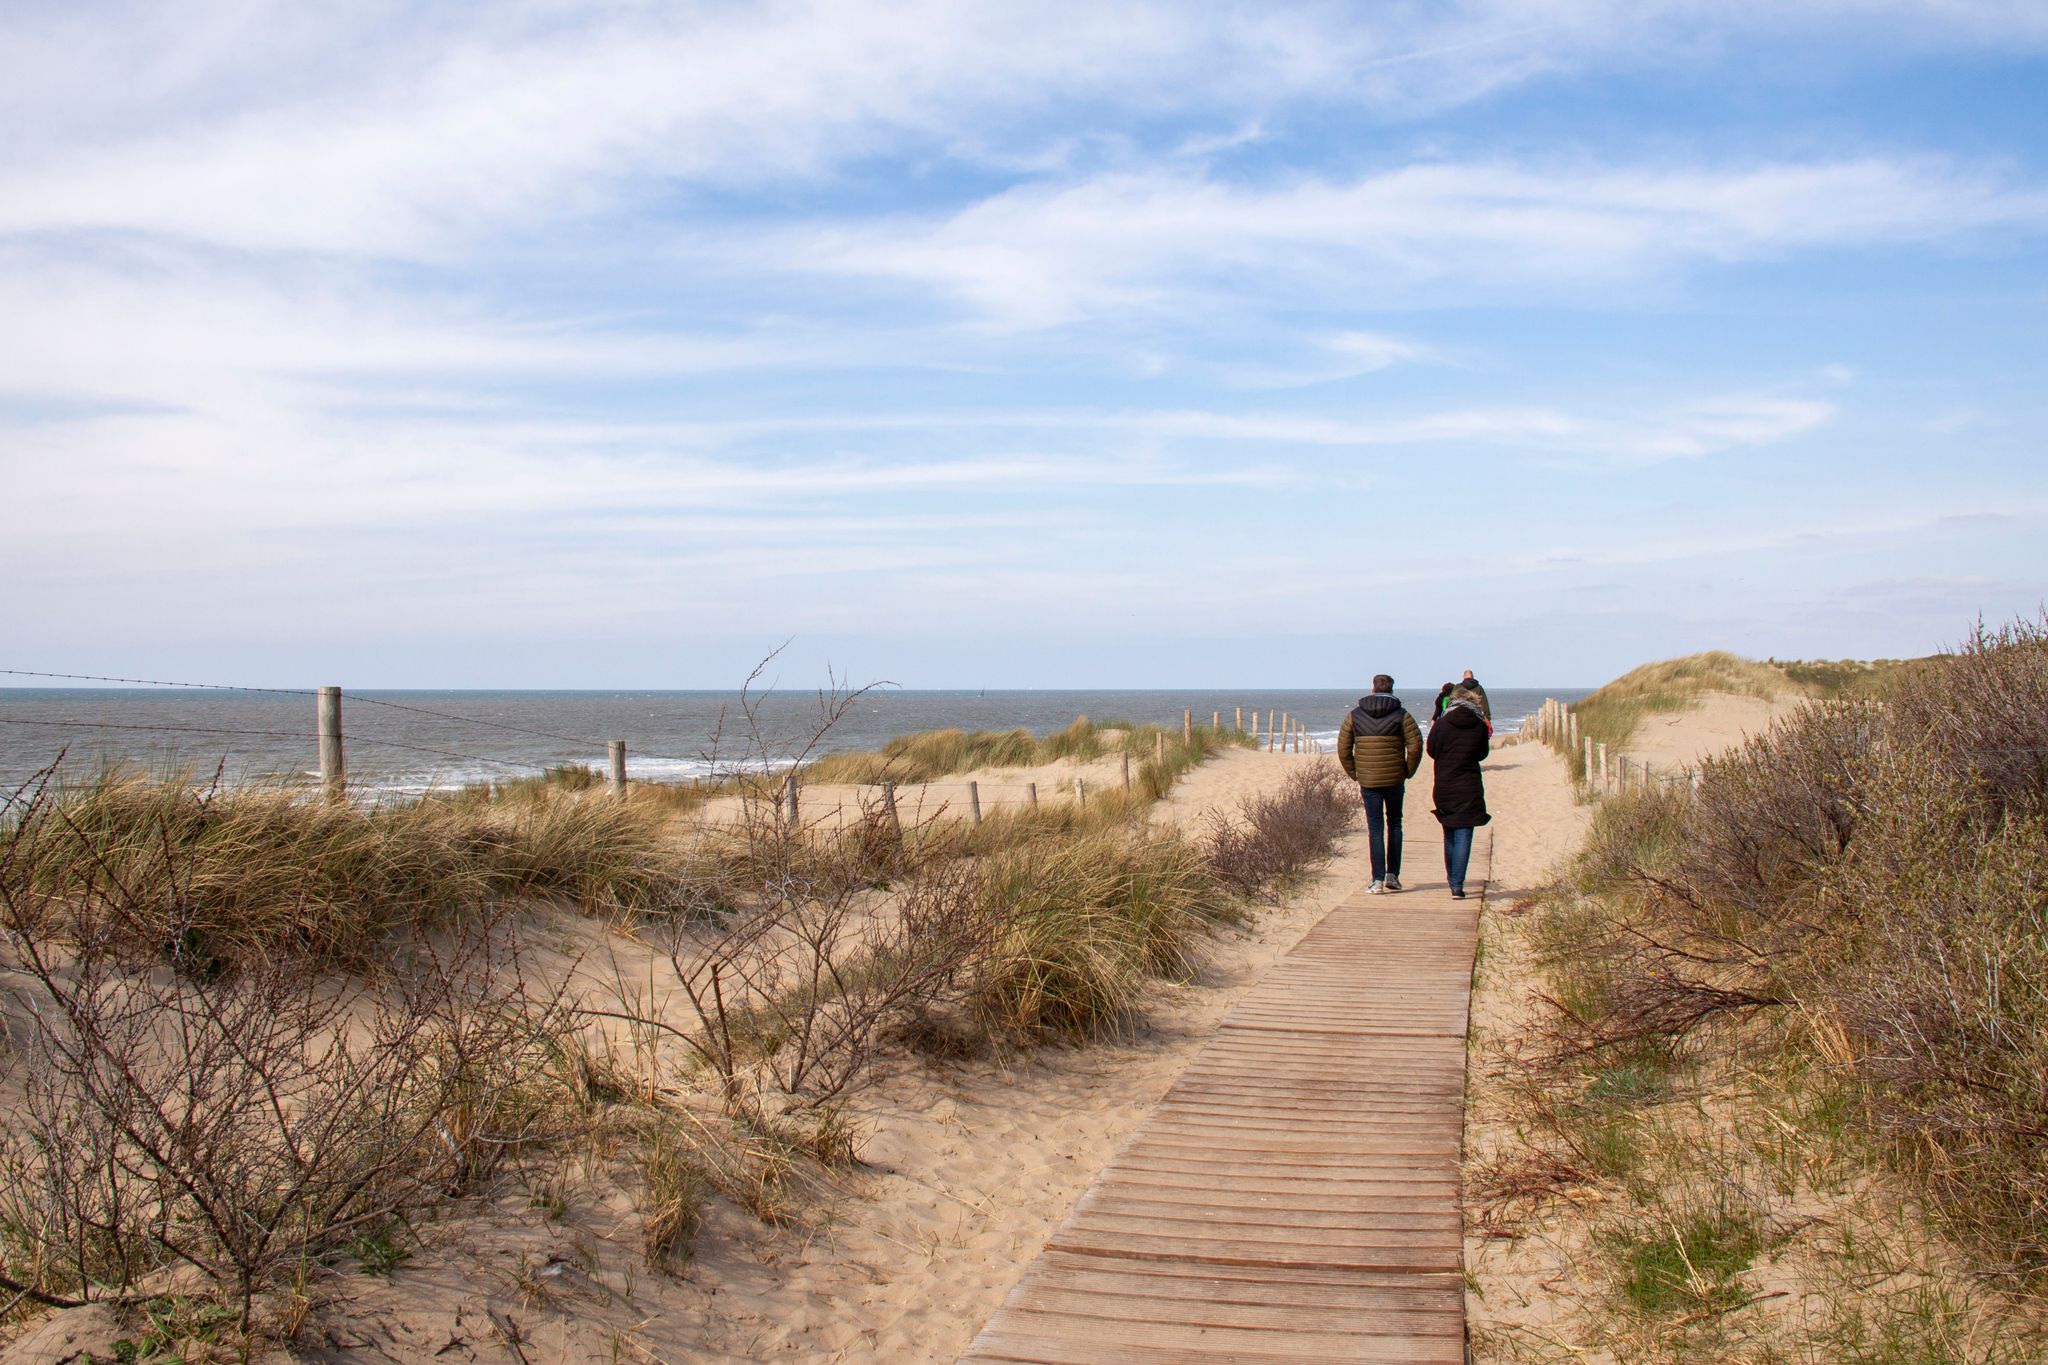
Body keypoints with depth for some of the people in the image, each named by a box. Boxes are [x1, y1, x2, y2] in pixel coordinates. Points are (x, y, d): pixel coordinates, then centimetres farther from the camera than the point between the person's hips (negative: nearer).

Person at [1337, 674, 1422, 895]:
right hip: (1394, 780, 0)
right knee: (1394, 824, 16)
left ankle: (1378, 881, -2)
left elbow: (1343, 749, 2)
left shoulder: (1355, 715, 3)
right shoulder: (1401, 715, -2)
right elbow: (1415, 746, -9)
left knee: (1375, 829, 3)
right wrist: (1407, 772, 3)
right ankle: (1393, 874, 13)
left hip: (1368, 781, 0)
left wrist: (1354, 775, 9)